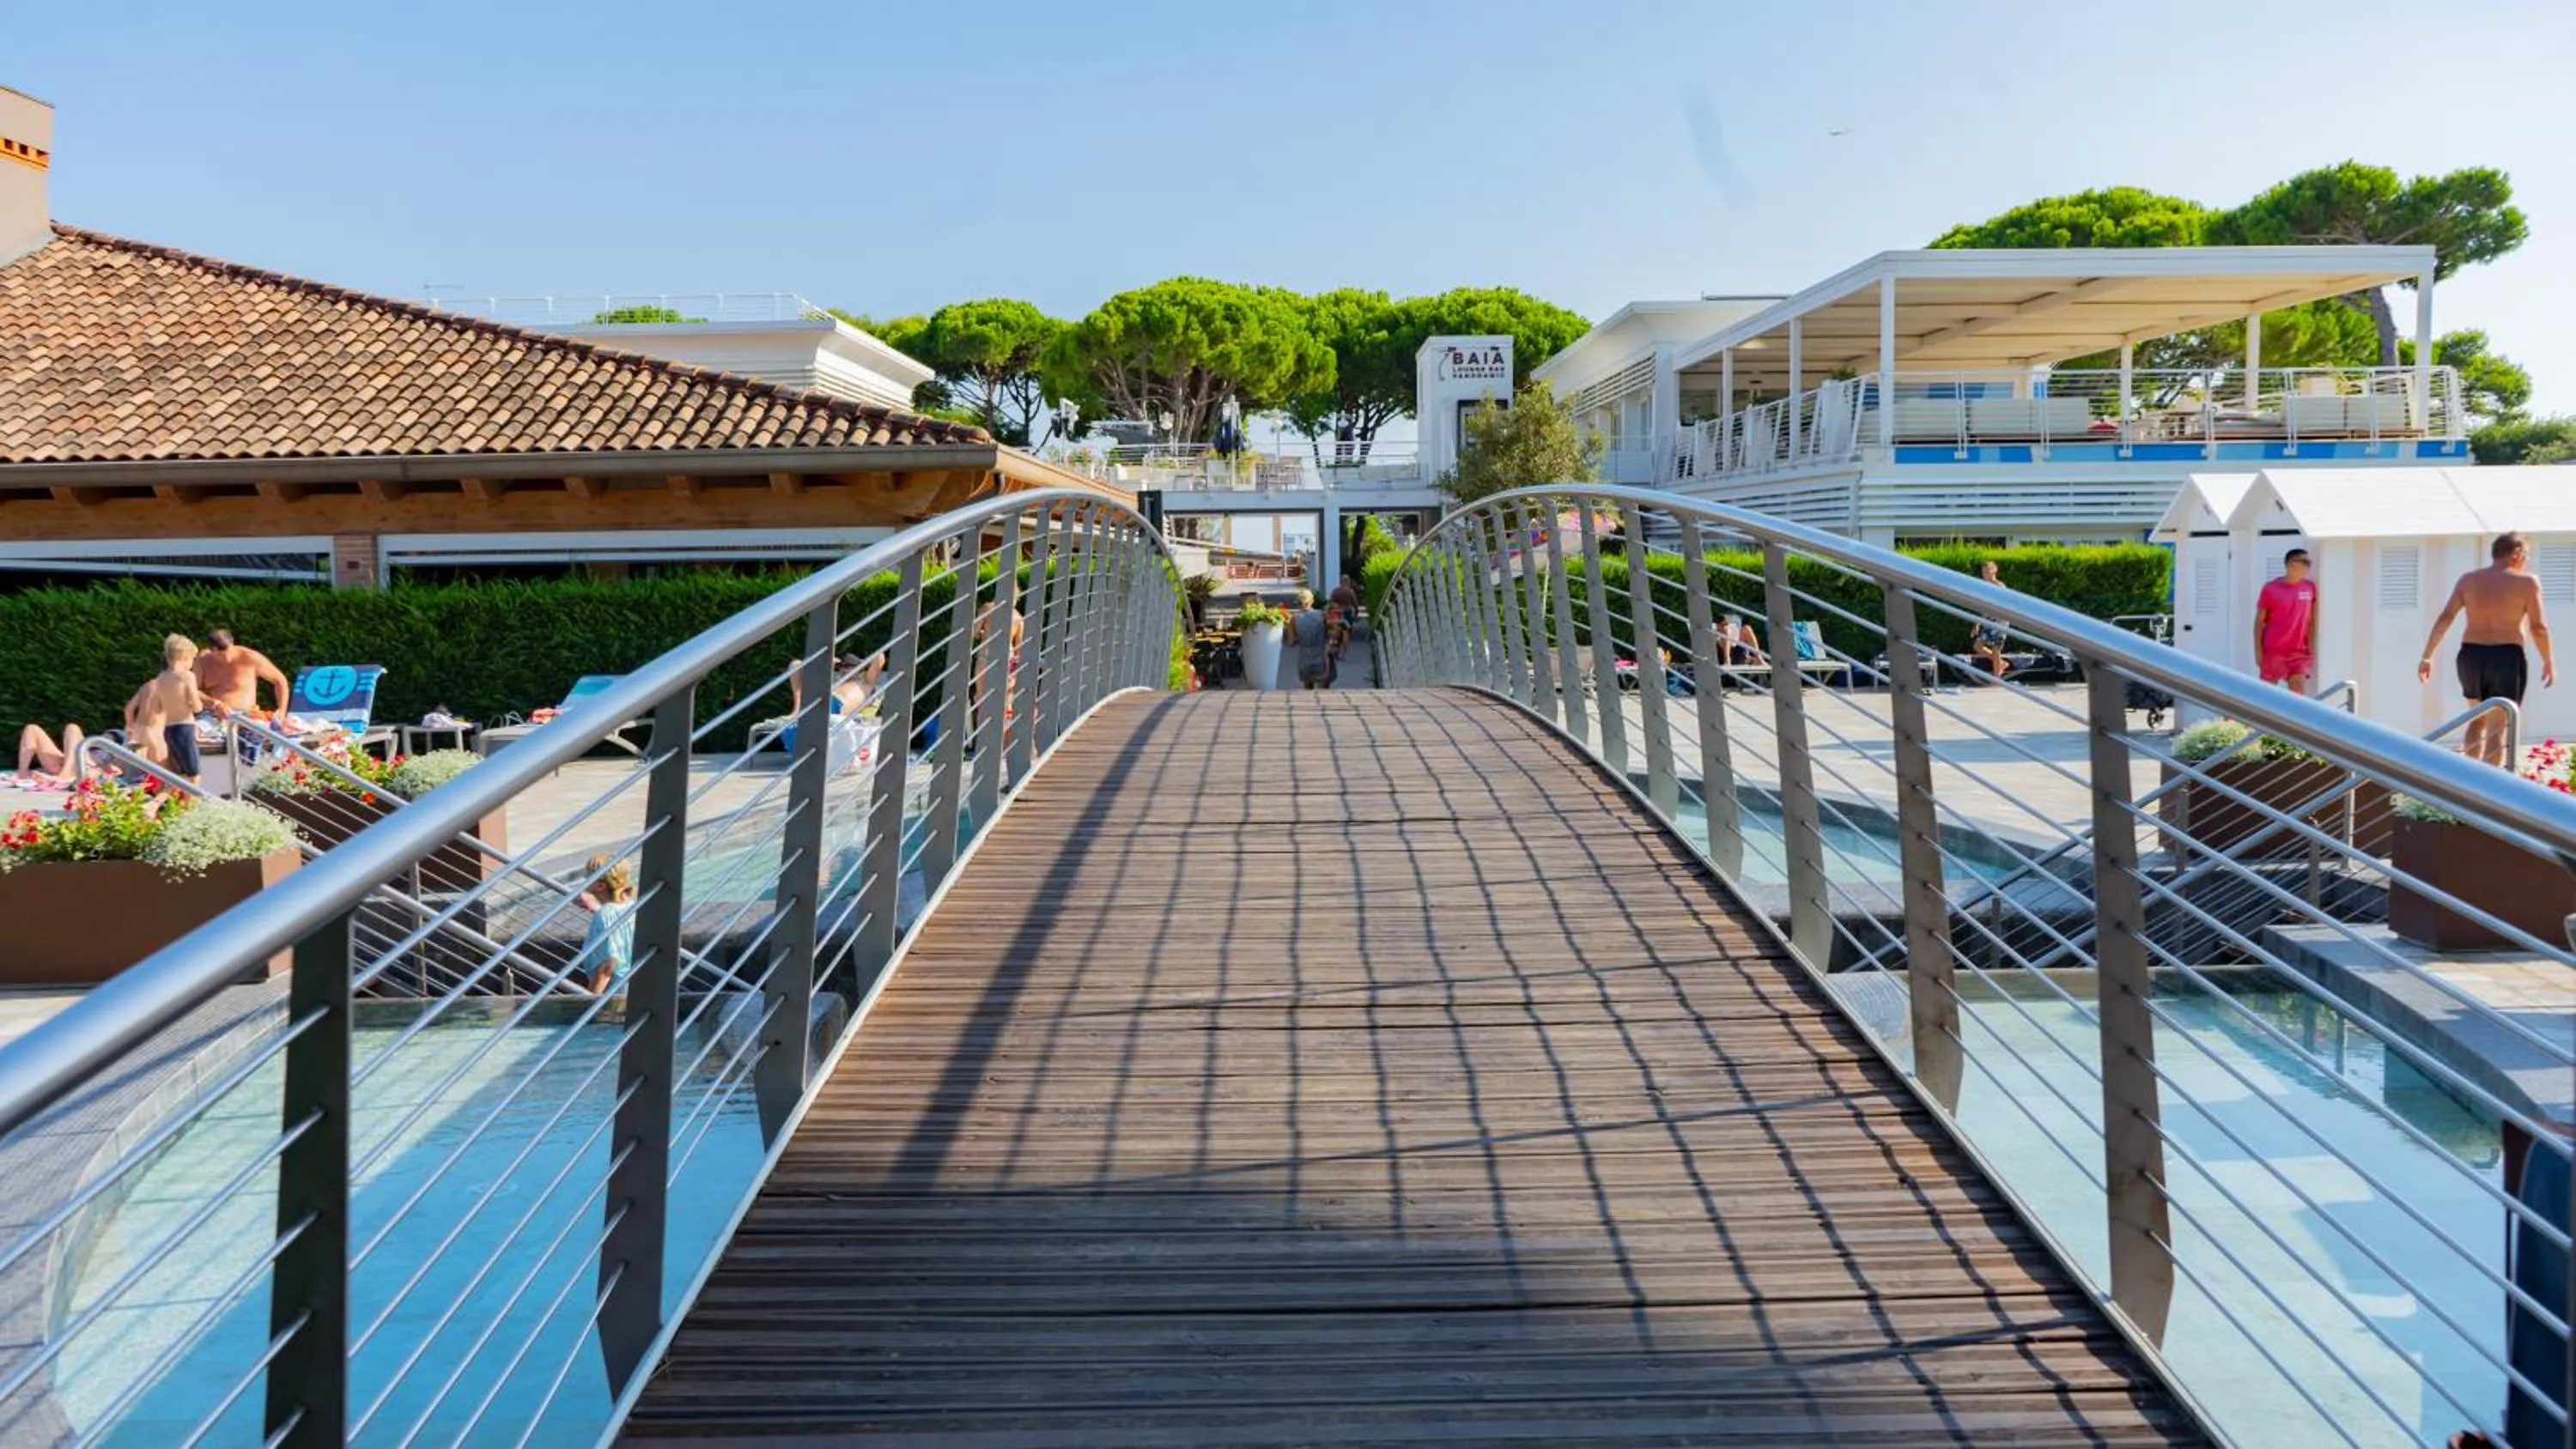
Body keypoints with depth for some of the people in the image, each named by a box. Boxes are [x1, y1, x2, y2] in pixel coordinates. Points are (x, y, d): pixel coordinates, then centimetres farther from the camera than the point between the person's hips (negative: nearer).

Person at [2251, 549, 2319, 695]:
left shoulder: (2310, 588, 5)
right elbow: (2259, 621, -2)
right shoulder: (2271, 589, -5)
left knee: (2298, 693, -5)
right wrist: (2258, 649, -7)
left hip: (2299, 651, 3)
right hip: (2273, 650, -3)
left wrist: (2311, 648, 6)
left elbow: (2312, 621, 10)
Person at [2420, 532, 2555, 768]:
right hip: (2506, 657, -4)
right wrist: (2548, 662, 5)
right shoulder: (2527, 581, -4)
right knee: (2497, 728, -1)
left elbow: (2445, 618, -2)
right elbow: (2538, 627, -7)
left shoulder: (2468, 579, 6)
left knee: (2479, 719, 23)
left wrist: (2427, 656, 0)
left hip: (2471, 655, 4)